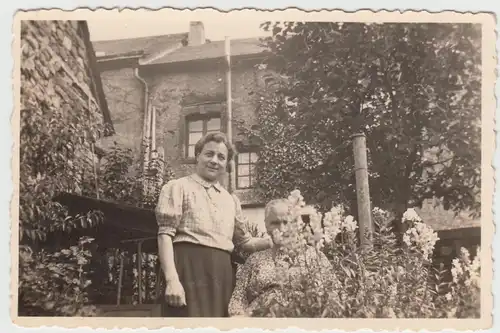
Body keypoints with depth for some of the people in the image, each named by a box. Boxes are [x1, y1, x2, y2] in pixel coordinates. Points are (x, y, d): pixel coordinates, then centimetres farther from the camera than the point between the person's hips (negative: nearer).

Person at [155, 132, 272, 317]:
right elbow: (165, 235, -5)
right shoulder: (178, 187, 5)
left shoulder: (231, 200, 23)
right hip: (190, 270, -6)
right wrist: (171, 279, -18)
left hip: (222, 275, 6)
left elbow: (243, 242, 27)